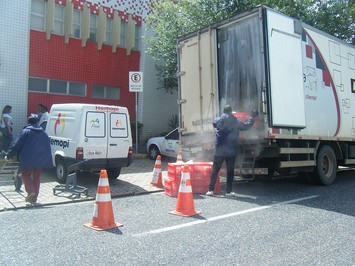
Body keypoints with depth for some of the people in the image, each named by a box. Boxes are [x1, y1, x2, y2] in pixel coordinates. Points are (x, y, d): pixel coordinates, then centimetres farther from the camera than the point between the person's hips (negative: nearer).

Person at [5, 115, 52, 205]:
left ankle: (31, 191, -14)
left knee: (26, 175, 8)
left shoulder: (25, 132, -1)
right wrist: (48, 162, 18)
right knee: (37, 177, 12)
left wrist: (9, 156, 4)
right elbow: (48, 148, 15)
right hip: (40, 160, 5)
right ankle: (34, 198, 14)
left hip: (28, 160, -5)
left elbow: (16, 145, -4)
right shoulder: (44, 133, 14)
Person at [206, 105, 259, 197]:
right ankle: (228, 191, 11)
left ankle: (210, 190, 5)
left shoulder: (218, 120, 0)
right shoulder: (236, 121, -1)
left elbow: (214, 123, 24)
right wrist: (252, 117, 29)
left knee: (215, 170, 6)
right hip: (231, 151, 0)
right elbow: (247, 126, 13)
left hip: (219, 151, 0)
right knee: (230, 171, 9)